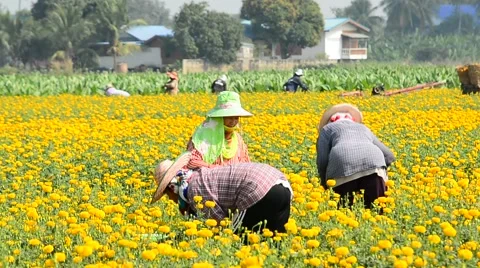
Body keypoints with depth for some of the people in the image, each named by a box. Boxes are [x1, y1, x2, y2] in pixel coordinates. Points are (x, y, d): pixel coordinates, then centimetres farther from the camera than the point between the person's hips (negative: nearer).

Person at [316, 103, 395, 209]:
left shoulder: (327, 129, 31)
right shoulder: (363, 129, 40)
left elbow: (322, 160, 14)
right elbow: (389, 156, 35)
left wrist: (326, 184, 25)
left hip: (342, 166, -2)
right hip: (374, 163, 2)